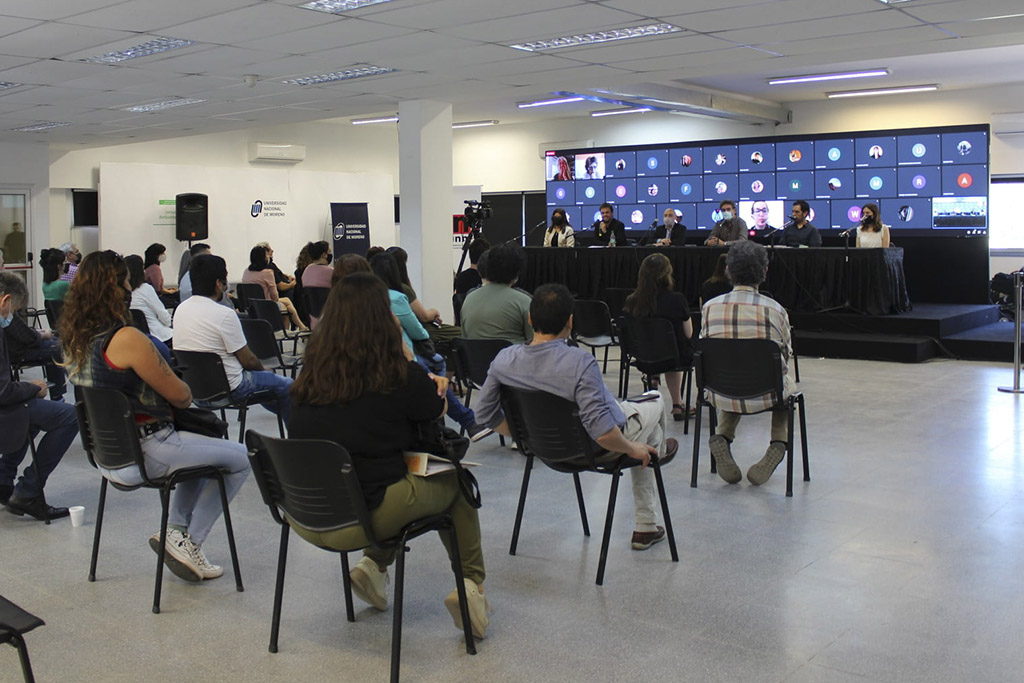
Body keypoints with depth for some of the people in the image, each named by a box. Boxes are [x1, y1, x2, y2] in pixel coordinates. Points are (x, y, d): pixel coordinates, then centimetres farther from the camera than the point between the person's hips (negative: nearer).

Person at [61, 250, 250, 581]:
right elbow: (179, 395, -14)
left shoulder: (76, 338, 4)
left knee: (201, 445, 30)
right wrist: (185, 394, 7)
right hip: (142, 454, -9)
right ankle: (188, 542, 8)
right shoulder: (126, 339, -23)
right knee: (239, 458, 5)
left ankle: (175, 529, 23)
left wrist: (167, 395, 6)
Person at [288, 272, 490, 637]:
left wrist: (429, 383, 11)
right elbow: (436, 410, 7)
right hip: (359, 520, -5)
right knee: (454, 482, 21)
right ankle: (471, 585, 17)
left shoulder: (312, 374, 1)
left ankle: (373, 566, 22)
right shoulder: (398, 375, -12)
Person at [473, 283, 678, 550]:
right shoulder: (580, 363, -38)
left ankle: (647, 527, 49)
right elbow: (602, 432, -38)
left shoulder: (504, 359, -20)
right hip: (599, 449, -6)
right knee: (655, 403, 27)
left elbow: (487, 414, -7)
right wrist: (632, 448, -17)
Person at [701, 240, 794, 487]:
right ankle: (778, 443, 17)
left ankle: (722, 436, 15)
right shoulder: (775, 309, -10)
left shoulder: (710, 306, -5)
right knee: (787, 382, 34)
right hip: (765, 395, -1)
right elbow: (786, 356, 2)